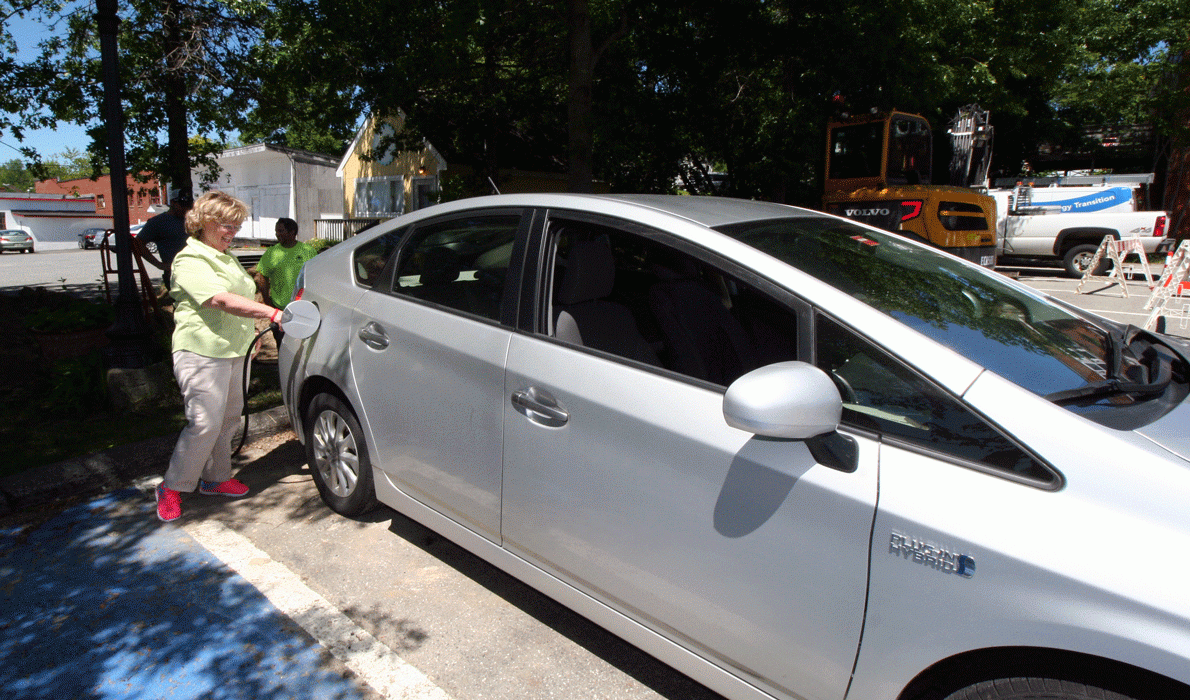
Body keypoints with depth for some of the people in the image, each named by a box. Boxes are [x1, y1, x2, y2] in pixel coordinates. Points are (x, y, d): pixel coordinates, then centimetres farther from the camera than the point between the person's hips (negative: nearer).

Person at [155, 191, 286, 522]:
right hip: (202, 353, -9)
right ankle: (172, 488, 7)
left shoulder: (227, 258, 18)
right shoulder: (189, 261, -13)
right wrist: (274, 313, -36)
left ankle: (215, 478, 27)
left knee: (229, 418, 14)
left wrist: (251, 331, 20)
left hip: (234, 351, 9)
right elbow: (221, 300, -28)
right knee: (205, 423, -10)